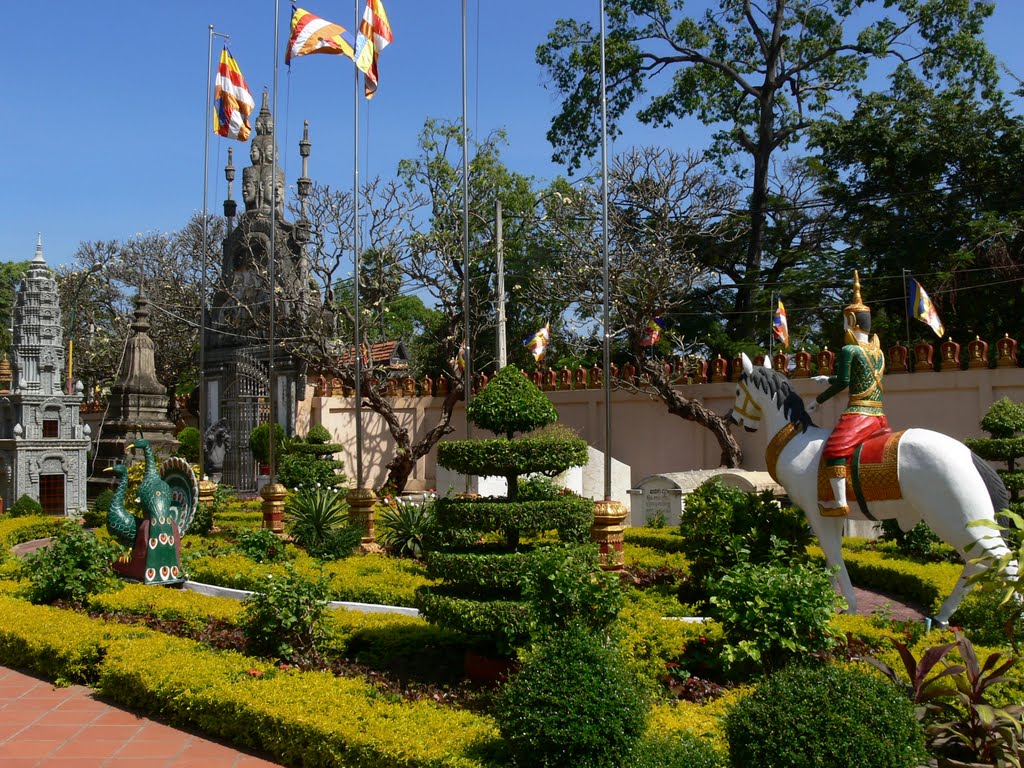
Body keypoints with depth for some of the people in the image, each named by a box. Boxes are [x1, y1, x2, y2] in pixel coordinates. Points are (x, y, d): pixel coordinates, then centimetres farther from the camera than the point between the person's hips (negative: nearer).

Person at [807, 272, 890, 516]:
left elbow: (843, 382, -11)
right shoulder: (879, 352, 18)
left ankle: (840, 502, -28)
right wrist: (828, 379, 40)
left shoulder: (848, 350, -6)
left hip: (857, 413, -9)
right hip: (879, 416, 9)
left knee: (834, 449, -18)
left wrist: (818, 400, 2)